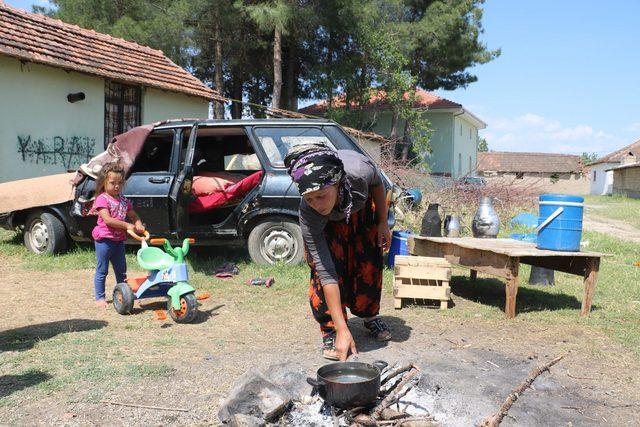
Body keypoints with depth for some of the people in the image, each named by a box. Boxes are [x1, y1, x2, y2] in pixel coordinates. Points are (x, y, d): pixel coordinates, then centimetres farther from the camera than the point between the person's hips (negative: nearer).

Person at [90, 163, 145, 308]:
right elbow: (107, 220, -21)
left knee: (121, 270, 15)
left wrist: (138, 225, -5)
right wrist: (127, 225, -22)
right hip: (104, 240, -7)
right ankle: (100, 298, 11)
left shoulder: (124, 200, 10)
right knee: (102, 271, 3)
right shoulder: (102, 199, -11)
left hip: (119, 240, 7)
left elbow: (133, 216, 17)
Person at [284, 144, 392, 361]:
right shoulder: (308, 214, -43)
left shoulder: (359, 169, -44)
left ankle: (369, 316, 30)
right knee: (325, 268, -19)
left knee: (370, 265, 4)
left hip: (362, 209, 2)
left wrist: (383, 223, -7)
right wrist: (342, 329, -40)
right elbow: (326, 273, -40)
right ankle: (330, 330, 1)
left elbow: (377, 184, -15)